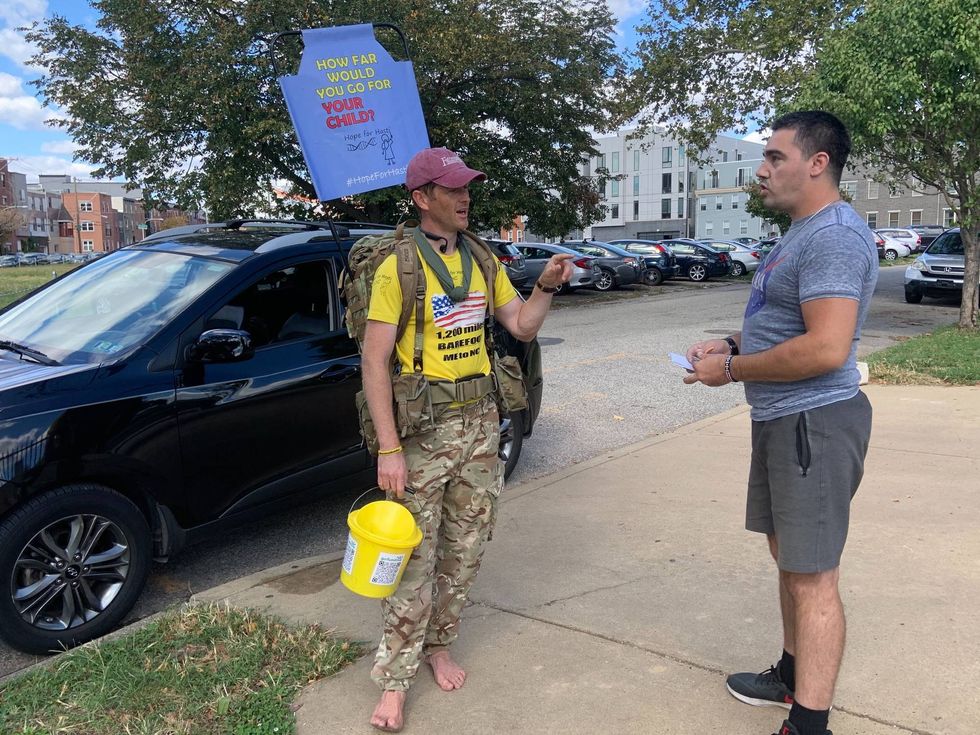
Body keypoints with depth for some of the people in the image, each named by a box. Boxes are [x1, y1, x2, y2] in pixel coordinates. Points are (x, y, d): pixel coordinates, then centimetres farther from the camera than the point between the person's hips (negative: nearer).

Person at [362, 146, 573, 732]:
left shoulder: (482, 260, 9)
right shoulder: (398, 267, -10)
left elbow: (522, 327, 13)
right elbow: (375, 362, -14)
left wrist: (546, 286, -6)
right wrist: (389, 449, -18)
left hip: (481, 422, 6)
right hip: (424, 428, -6)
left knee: (465, 550, 14)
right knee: (416, 559, 0)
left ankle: (439, 645, 34)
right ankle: (394, 681, 15)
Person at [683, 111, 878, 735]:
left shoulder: (835, 235, -18)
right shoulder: (802, 233, 16)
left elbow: (826, 348, -28)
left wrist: (731, 370, -16)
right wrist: (731, 344, 9)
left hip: (815, 424, -11)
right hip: (782, 421, 11)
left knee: (812, 576, -3)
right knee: (790, 558, 20)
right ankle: (794, 675, 37)